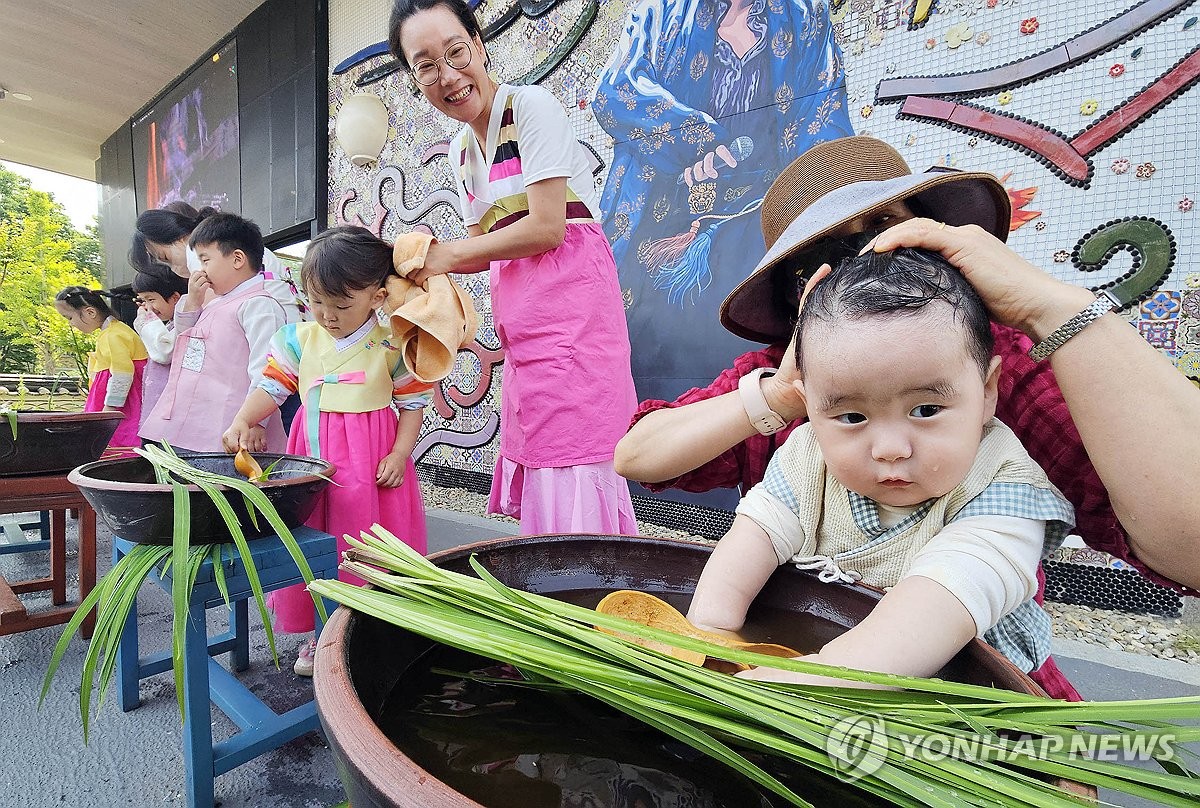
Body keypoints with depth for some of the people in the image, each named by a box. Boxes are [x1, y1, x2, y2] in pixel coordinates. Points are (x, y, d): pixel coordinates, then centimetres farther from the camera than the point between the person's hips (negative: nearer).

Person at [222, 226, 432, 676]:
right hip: (312, 459, 4)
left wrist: (400, 454, -13)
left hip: (370, 466, -4)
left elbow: (413, 402, -4)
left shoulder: (391, 346, -8)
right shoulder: (300, 339, 4)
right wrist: (242, 421, -12)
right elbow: (271, 387, 6)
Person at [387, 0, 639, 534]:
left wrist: (449, 255, -4)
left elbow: (547, 228, -13)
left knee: (572, 475, -9)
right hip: (520, 322, 8)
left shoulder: (530, 106, -4)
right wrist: (421, 256, 3)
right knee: (539, 473, 8)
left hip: (569, 305, -7)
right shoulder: (460, 150, 19)